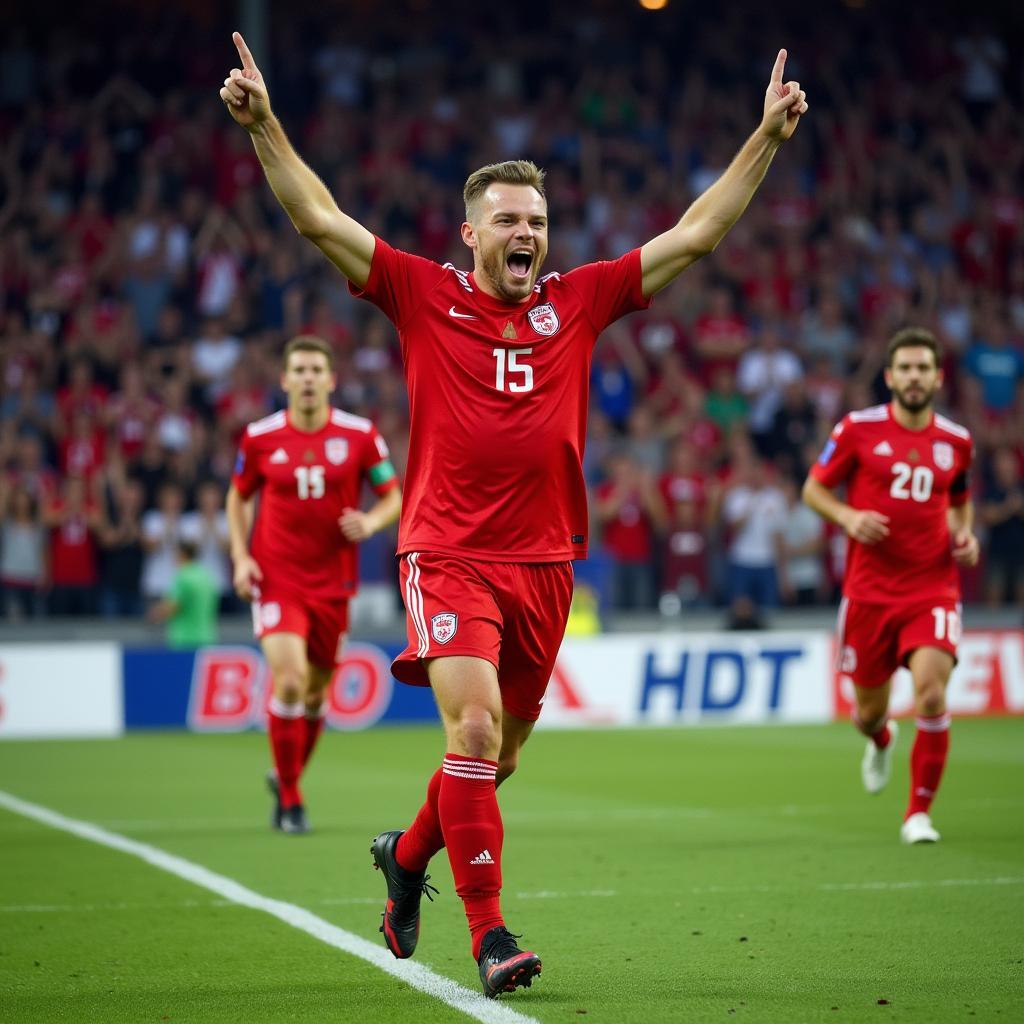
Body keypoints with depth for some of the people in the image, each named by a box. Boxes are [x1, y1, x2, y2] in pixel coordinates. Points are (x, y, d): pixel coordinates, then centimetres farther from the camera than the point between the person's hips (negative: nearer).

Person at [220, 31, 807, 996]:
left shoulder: (578, 300, 7)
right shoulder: (424, 295, 1)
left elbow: (696, 233, 8)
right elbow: (318, 217, -2)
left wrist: (767, 137, 5)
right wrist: (263, 125, -11)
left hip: (543, 561, 4)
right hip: (447, 554, -4)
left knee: (499, 753, 13)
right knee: (474, 728, -19)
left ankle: (407, 853, 41)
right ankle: (490, 937, -13)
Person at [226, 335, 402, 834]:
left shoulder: (360, 435, -3)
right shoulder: (260, 437, -3)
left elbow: (393, 497, 5)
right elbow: (239, 496, 12)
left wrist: (370, 522, -17)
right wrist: (240, 556, -1)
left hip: (332, 582, 2)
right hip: (275, 580, -2)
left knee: (316, 691, 11)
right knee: (289, 679, -19)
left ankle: (285, 774, 38)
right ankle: (289, 798, -4)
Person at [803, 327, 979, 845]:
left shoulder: (956, 441, 6)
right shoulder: (859, 428, -3)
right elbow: (813, 488, 5)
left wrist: (965, 534, 3)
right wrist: (848, 516, -14)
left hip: (933, 590, 0)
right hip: (869, 590, 0)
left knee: (932, 694, -20)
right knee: (869, 711, 10)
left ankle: (918, 813, -4)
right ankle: (881, 740, 51)